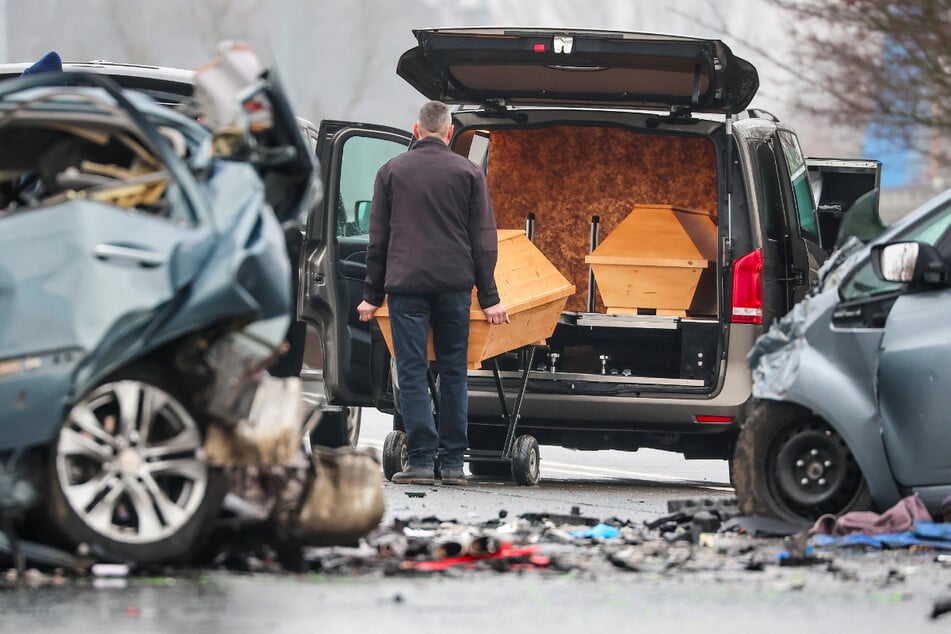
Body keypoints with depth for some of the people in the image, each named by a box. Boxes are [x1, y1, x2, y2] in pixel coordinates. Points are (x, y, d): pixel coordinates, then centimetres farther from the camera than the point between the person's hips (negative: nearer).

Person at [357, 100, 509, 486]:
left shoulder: (392, 172, 8)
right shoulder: (468, 172, 7)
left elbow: (378, 239, 10)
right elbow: (484, 240, 5)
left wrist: (373, 295, 15)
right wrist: (489, 298, 7)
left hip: (405, 284, -1)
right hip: (454, 284, 1)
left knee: (412, 372, -1)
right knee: (453, 372, 7)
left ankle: (421, 460, -8)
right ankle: (453, 462, 6)